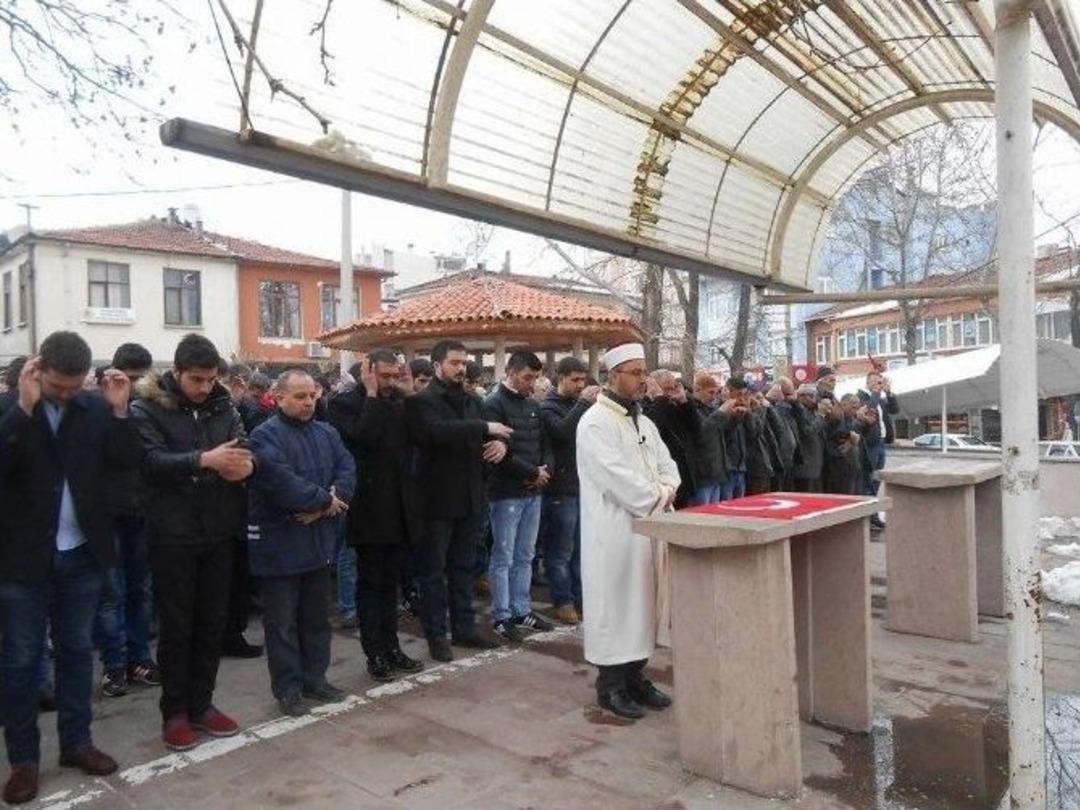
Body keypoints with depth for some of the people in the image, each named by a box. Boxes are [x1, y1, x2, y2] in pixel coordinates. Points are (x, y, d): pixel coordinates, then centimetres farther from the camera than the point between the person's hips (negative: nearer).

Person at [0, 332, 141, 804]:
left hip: (82, 554, 3)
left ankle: (76, 742, 29)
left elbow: (128, 463, -5)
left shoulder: (96, 408, -1)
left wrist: (119, 412, -18)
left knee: (76, 651, 15)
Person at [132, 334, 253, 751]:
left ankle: (201, 704, 27)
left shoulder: (222, 406, 6)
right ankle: (174, 712, 21)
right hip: (172, 534, -4)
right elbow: (151, 461, -20)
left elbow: (244, 448, -1)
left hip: (218, 532, 4)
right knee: (176, 626, 6)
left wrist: (247, 464, -24)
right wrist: (203, 459, -33)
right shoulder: (148, 408, -6)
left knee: (212, 622, 12)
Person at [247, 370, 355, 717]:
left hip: (319, 541, 6)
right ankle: (287, 688, 18)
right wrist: (325, 499, -16)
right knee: (282, 621, 5)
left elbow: (347, 470, -2)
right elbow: (280, 481, -25)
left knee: (317, 616, 16)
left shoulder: (327, 433, 9)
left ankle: (315, 678, 30)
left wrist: (324, 506, -18)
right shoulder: (265, 435, -12)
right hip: (280, 545, -6)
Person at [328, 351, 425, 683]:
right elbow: (363, 436, -24)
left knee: (390, 583, 15)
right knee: (370, 584, 6)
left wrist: (410, 393, -2)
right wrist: (372, 394, -17)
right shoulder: (345, 403, -7)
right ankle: (375, 653, 16)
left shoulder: (400, 402, 10)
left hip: (399, 508, 5)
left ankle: (391, 647, 25)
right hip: (369, 508, -5)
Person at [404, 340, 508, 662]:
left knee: (464, 566, 15)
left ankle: (464, 627, 26)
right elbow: (437, 430, -28)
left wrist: (500, 441, -9)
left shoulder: (471, 401, 12)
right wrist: (485, 427, -27)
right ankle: (436, 634, 15)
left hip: (469, 497, 7)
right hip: (437, 498, -7)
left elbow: (489, 434, 15)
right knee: (433, 569, 5)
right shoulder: (421, 401, -10)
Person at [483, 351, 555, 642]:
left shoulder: (533, 405, 13)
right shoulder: (494, 404, -10)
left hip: (533, 491, 7)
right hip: (507, 492, -7)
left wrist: (546, 469, -5)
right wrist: (532, 473, -12)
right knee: (503, 557, 1)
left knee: (525, 556, 13)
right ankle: (501, 617, 11)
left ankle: (522, 610, 23)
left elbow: (545, 443, 15)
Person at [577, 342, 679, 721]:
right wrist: (657, 499, -12)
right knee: (614, 604, 0)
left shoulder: (643, 421, 15)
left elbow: (666, 462, 15)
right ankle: (611, 685, 12)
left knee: (641, 601, 13)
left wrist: (666, 489, -6)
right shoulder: (595, 423, -13)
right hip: (614, 531, -8)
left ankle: (635, 675, 25)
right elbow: (617, 477, -21)